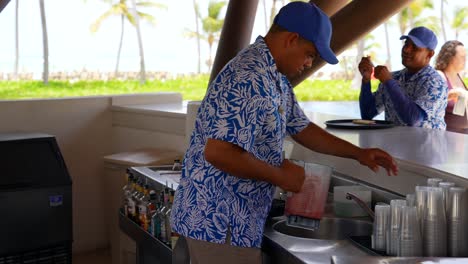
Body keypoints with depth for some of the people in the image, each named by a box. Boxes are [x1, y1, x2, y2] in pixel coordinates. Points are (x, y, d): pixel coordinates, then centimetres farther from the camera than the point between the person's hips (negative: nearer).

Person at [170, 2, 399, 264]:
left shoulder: (275, 78, 10)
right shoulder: (249, 78, -23)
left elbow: (301, 128, 21)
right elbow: (218, 152, -30)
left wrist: (358, 153, 12)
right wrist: (280, 175, -17)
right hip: (219, 223, -10)